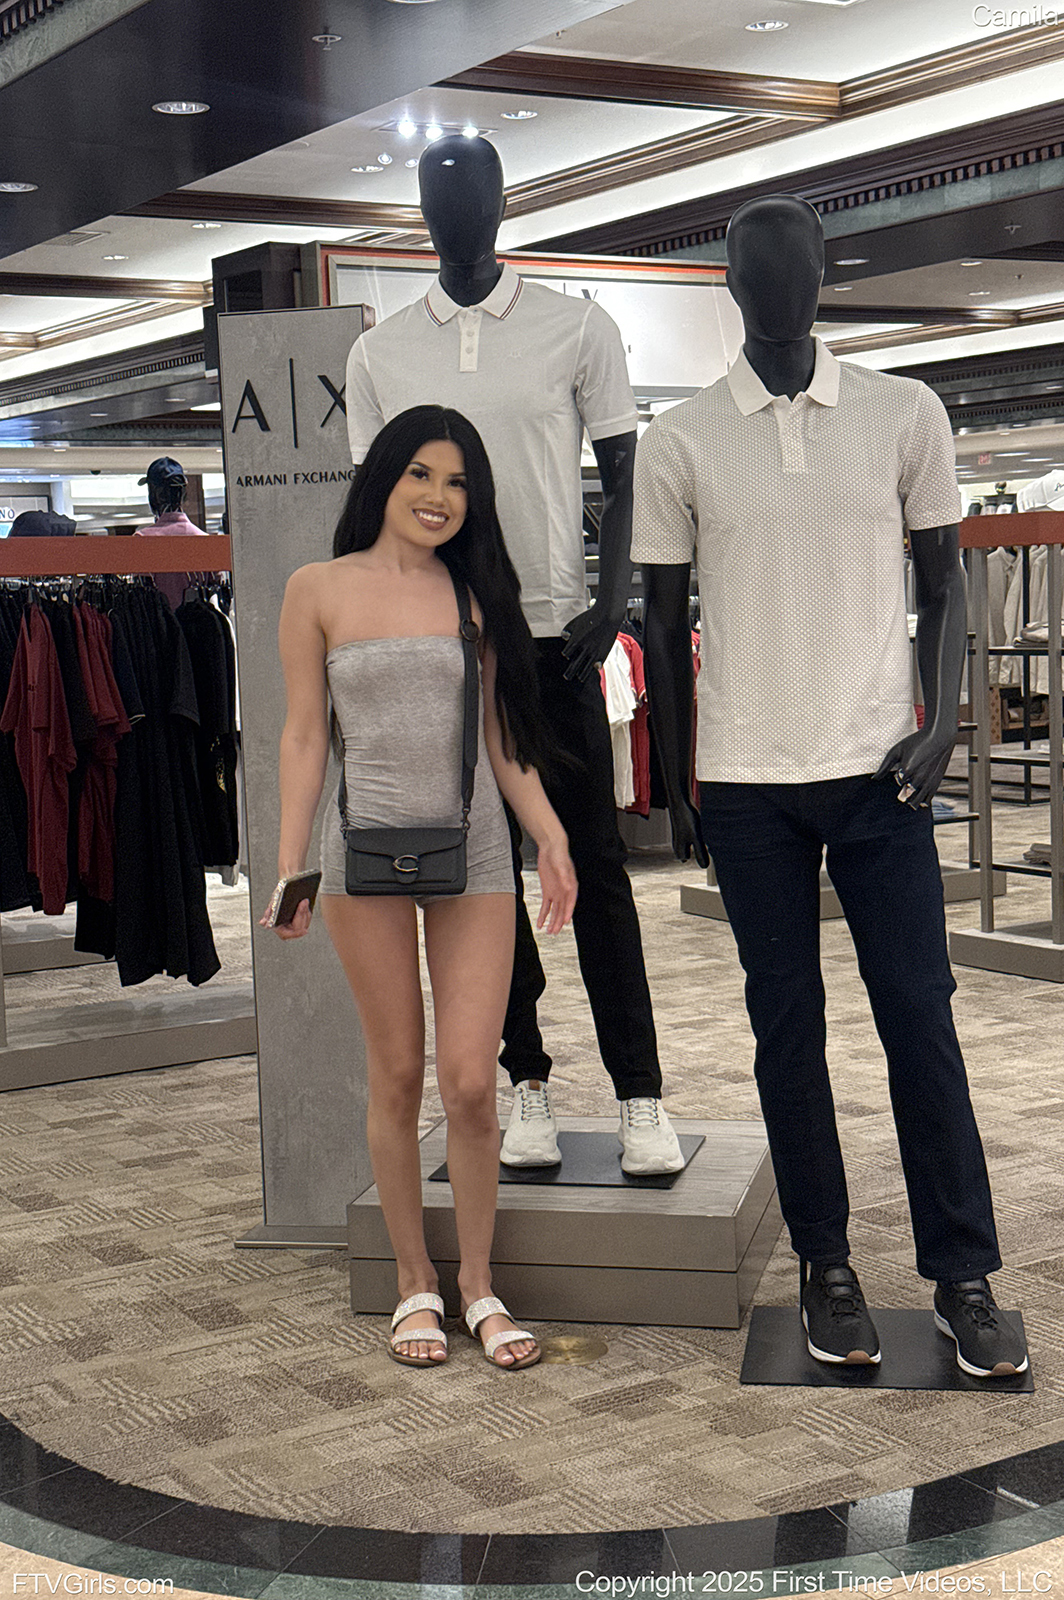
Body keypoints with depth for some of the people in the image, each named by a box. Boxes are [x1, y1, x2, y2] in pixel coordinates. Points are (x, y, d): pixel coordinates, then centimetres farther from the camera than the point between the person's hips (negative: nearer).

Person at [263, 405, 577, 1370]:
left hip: (475, 854, 1)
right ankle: (415, 1281, 22)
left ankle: (479, 1281, 15)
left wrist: (552, 836, 7)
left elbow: (501, 733, 14)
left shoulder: (474, 593, 9)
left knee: (471, 1081, -4)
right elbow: (305, 735, 4)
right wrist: (289, 867, -1)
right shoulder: (320, 591, 4)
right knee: (397, 1077, 6)